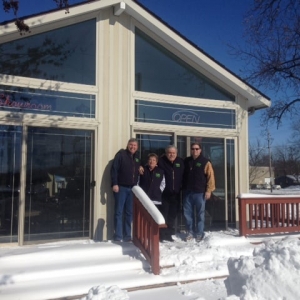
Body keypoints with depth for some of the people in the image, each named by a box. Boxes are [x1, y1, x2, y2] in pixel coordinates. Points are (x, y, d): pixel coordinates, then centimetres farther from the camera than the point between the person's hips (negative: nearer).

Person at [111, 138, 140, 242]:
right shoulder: (121, 154, -4)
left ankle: (127, 236, 17)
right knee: (119, 212, -3)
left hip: (132, 188, 6)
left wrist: (136, 186, 13)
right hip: (121, 187, -6)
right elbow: (114, 169, -11)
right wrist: (114, 184, -18)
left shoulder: (137, 158, 15)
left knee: (129, 213, 9)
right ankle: (118, 236, 2)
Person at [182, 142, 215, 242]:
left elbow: (210, 177, -7)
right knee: (187, 213, 6)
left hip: (200, 192, -4)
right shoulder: (186, 161, 11)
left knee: (200, 214, 2)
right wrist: (183, 188, 11)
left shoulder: (205, 162, -3)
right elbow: (183, 175, 18)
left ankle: (199, 233, 12)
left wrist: (209, 190, -13)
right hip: (187, 192, 4)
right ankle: (190, 232, 18)